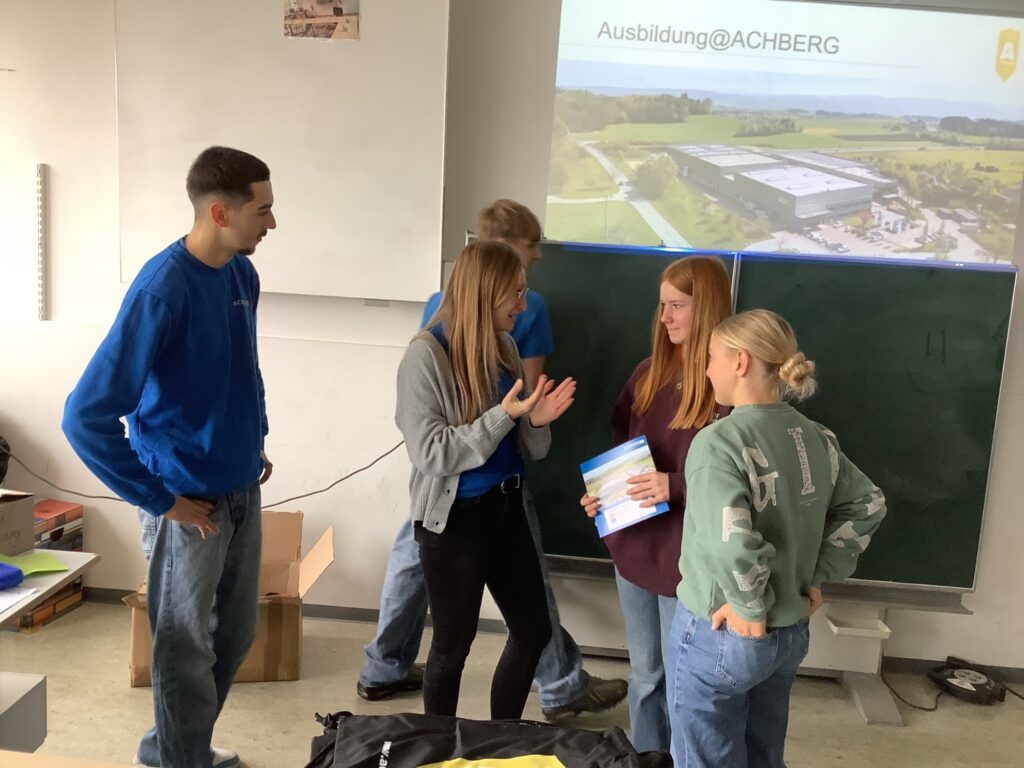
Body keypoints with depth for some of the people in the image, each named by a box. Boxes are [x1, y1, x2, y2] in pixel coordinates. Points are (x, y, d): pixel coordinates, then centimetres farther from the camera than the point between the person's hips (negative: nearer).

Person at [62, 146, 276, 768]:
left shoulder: (243, 275, 1)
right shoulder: (164, 288, -23)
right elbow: (86, 418, -25)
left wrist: (255, 442, 11)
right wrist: (159, 499, -19)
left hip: (243, 491, 8)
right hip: (191, 503, -8)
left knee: (235, 635, 21)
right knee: (187, 652, 11)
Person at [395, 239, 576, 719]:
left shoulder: (503, 346, 3)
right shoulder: (426, 356, -17)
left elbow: (527, 449, 9)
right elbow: (430, 452, -21)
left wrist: (536, 420, -14)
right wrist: (503, 416, -25)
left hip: (506, 507, 7)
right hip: (454, 517, -7)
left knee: (534, 630, 16)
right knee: (453, 643, 10)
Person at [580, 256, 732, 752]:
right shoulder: (649, 373, 6)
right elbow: (619, 447, 15)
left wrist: (676, 486, -25)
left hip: (689, 556, -6)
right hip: (635, 546, 7)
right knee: (644, 676, 21)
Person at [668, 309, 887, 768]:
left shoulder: (718, 442, -24)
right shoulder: (817, 438, -1)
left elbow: (730, 543, -36)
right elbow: (867, 505, 10)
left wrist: (751, 609, -20)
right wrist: (818, 577, 9)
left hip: (720, 636, -6)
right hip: (791, 632, 7)